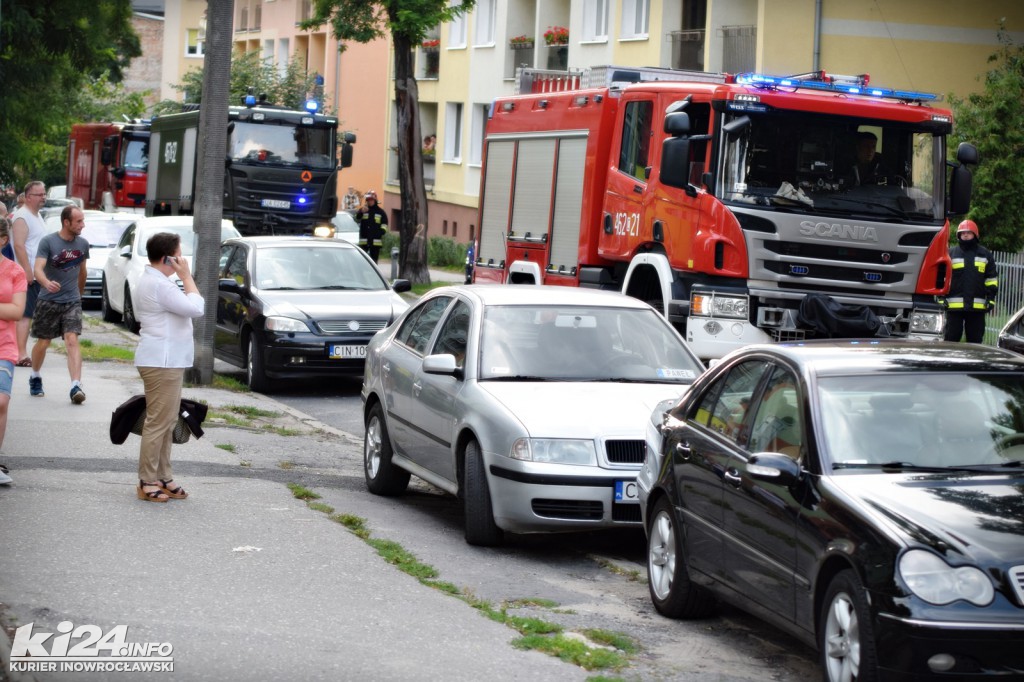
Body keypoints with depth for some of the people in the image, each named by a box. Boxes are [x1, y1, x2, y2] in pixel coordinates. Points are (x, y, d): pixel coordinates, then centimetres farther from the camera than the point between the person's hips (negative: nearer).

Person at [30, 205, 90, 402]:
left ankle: (76, 386, -23)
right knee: (43, 343, 8)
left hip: (72, 301, 2)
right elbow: (38, 269, -21)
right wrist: (46, 283, -42)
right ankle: (35, 378, 34)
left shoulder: (83, 244, 2)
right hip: (48, 301, -2)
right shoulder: (48, 242, -10)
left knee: (72, 340, -14)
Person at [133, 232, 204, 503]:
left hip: (167, 361, 11)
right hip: (162, 363, -11)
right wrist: (187, 276, -11)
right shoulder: (158, 285, -18)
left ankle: (162, 477, 20)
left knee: (166, 422, 15)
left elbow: (189, 308, 23)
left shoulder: (154, 282, 17)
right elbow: (196, 308, -19)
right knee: (158, 423, -8)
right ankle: (147, 482, -5)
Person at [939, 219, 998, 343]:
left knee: (975, 339, 7)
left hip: (977, 305, 1)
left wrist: (991, 298, 5)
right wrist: (941, 298, -2)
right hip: (954, 305, -1)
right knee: (951, 338, 0)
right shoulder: (951, 253, 6)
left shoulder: (984, 254, 10)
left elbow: (991, 278, 12)